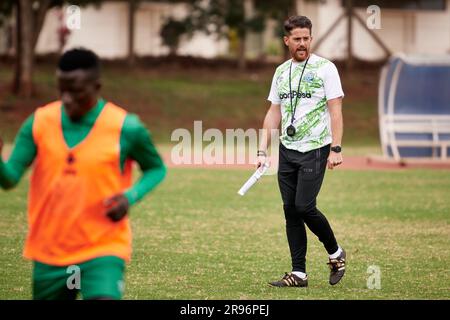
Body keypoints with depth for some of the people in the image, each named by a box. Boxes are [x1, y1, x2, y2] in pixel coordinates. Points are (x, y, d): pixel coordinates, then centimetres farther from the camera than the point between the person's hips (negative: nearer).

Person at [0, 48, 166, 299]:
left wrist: (131, 196, -14)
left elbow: (156, 169, 7)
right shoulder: (39, 123, -2)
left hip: (103, 250, -4)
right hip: (49, 253, 4)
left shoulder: (126, 128, -9)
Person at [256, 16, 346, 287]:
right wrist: (263, 151, 8)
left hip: (315, 150, -6)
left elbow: (335, 111, -9)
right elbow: (274, 114, 15)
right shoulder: (281, 72, 12)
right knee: (291, 211, 3)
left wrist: (336, 149, -17)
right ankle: (299, 273, 7)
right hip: (287, 150, 6)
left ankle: (335, 253, 11)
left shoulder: (325, 68, -5)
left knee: (304, 207, -13)